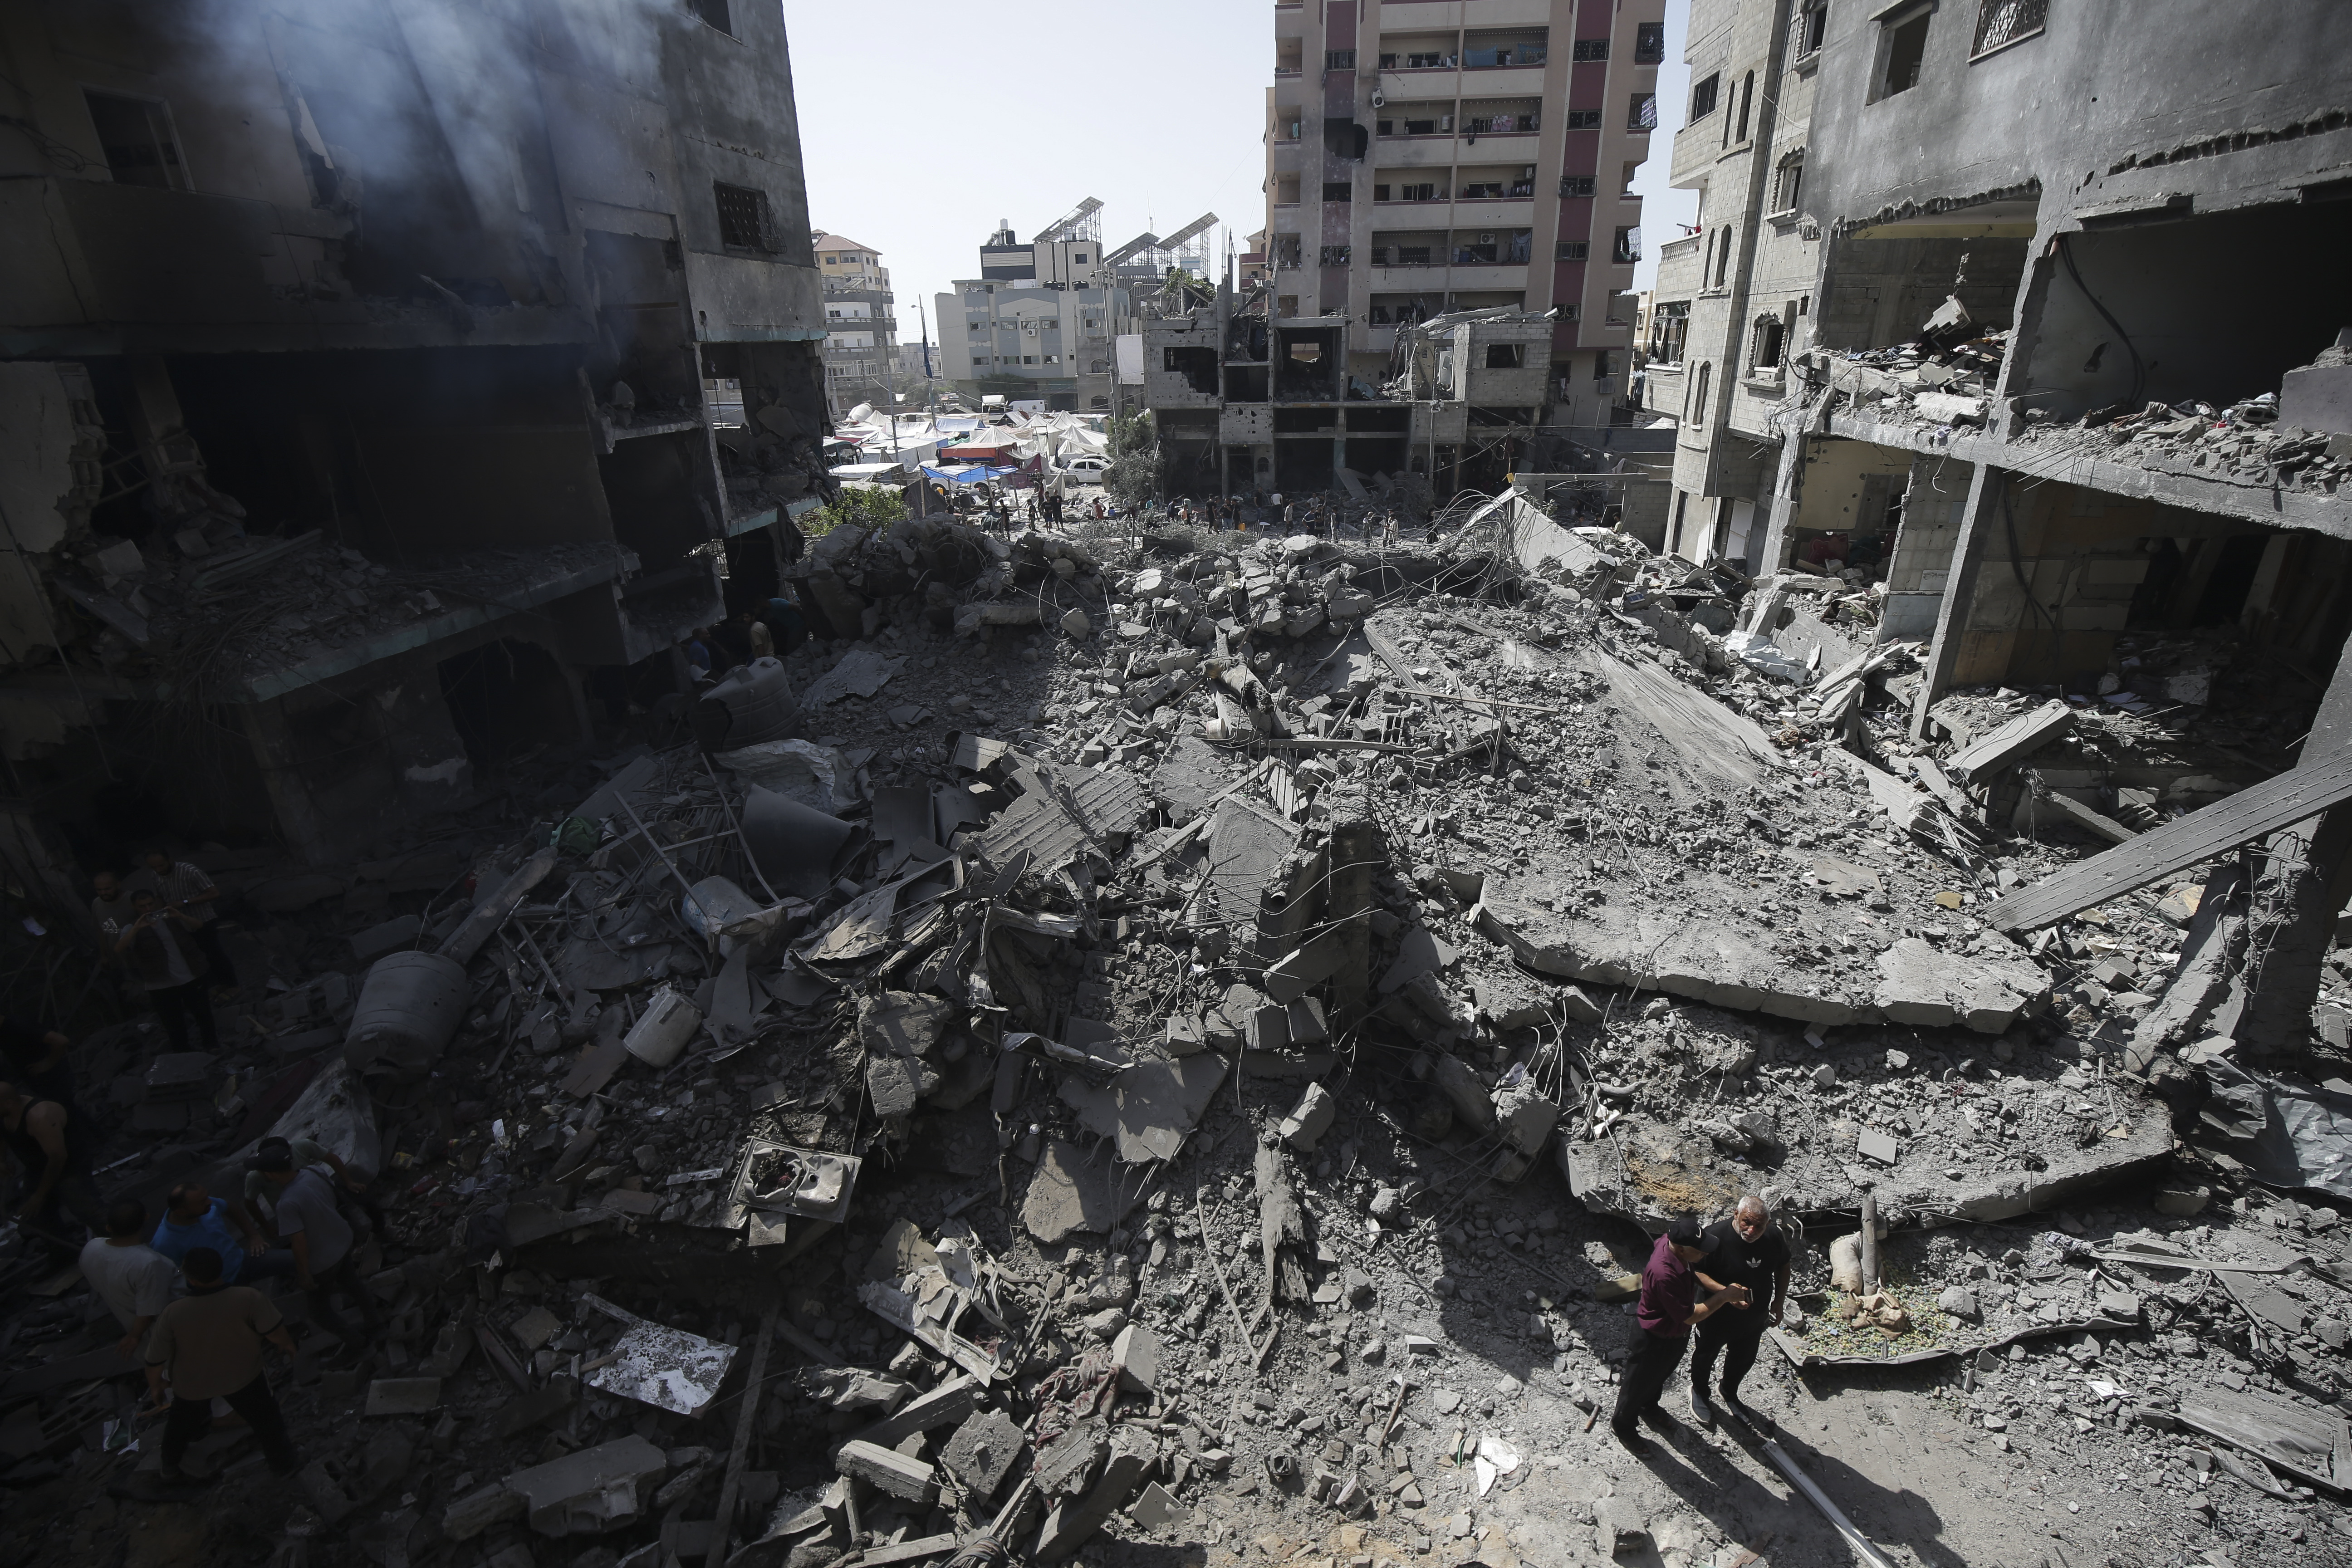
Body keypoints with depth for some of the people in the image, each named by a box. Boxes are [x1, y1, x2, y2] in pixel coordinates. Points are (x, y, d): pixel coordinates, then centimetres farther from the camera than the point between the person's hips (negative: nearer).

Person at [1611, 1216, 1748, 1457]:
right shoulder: (1664, 1274, -43)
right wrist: (1724, 1296, -27)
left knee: (1661, 1374, 31)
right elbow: (1690, 1316, -31)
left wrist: (1723, 1291, -3)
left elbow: (1693, 1274, 7)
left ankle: (1648, 1408, 58)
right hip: (1656, 1337, -8)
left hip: (1676, 1331, 8)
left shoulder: (1671, 1242, -18)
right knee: (1641, 1381, 16)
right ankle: (1622, 1425, 40)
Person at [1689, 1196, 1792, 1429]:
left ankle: (1729, 1393, 57)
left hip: (1754, 1319, 4)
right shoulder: (1715, 1237, -35)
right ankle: (1699, 1392, 51)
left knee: (1743, 1359, 28)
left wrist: (1778, 1305, 3)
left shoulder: (1775, 1239, -19)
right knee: (1706, 1355, 22)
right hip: (1717, 1316, -4)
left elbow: (1783, 1268, 2)